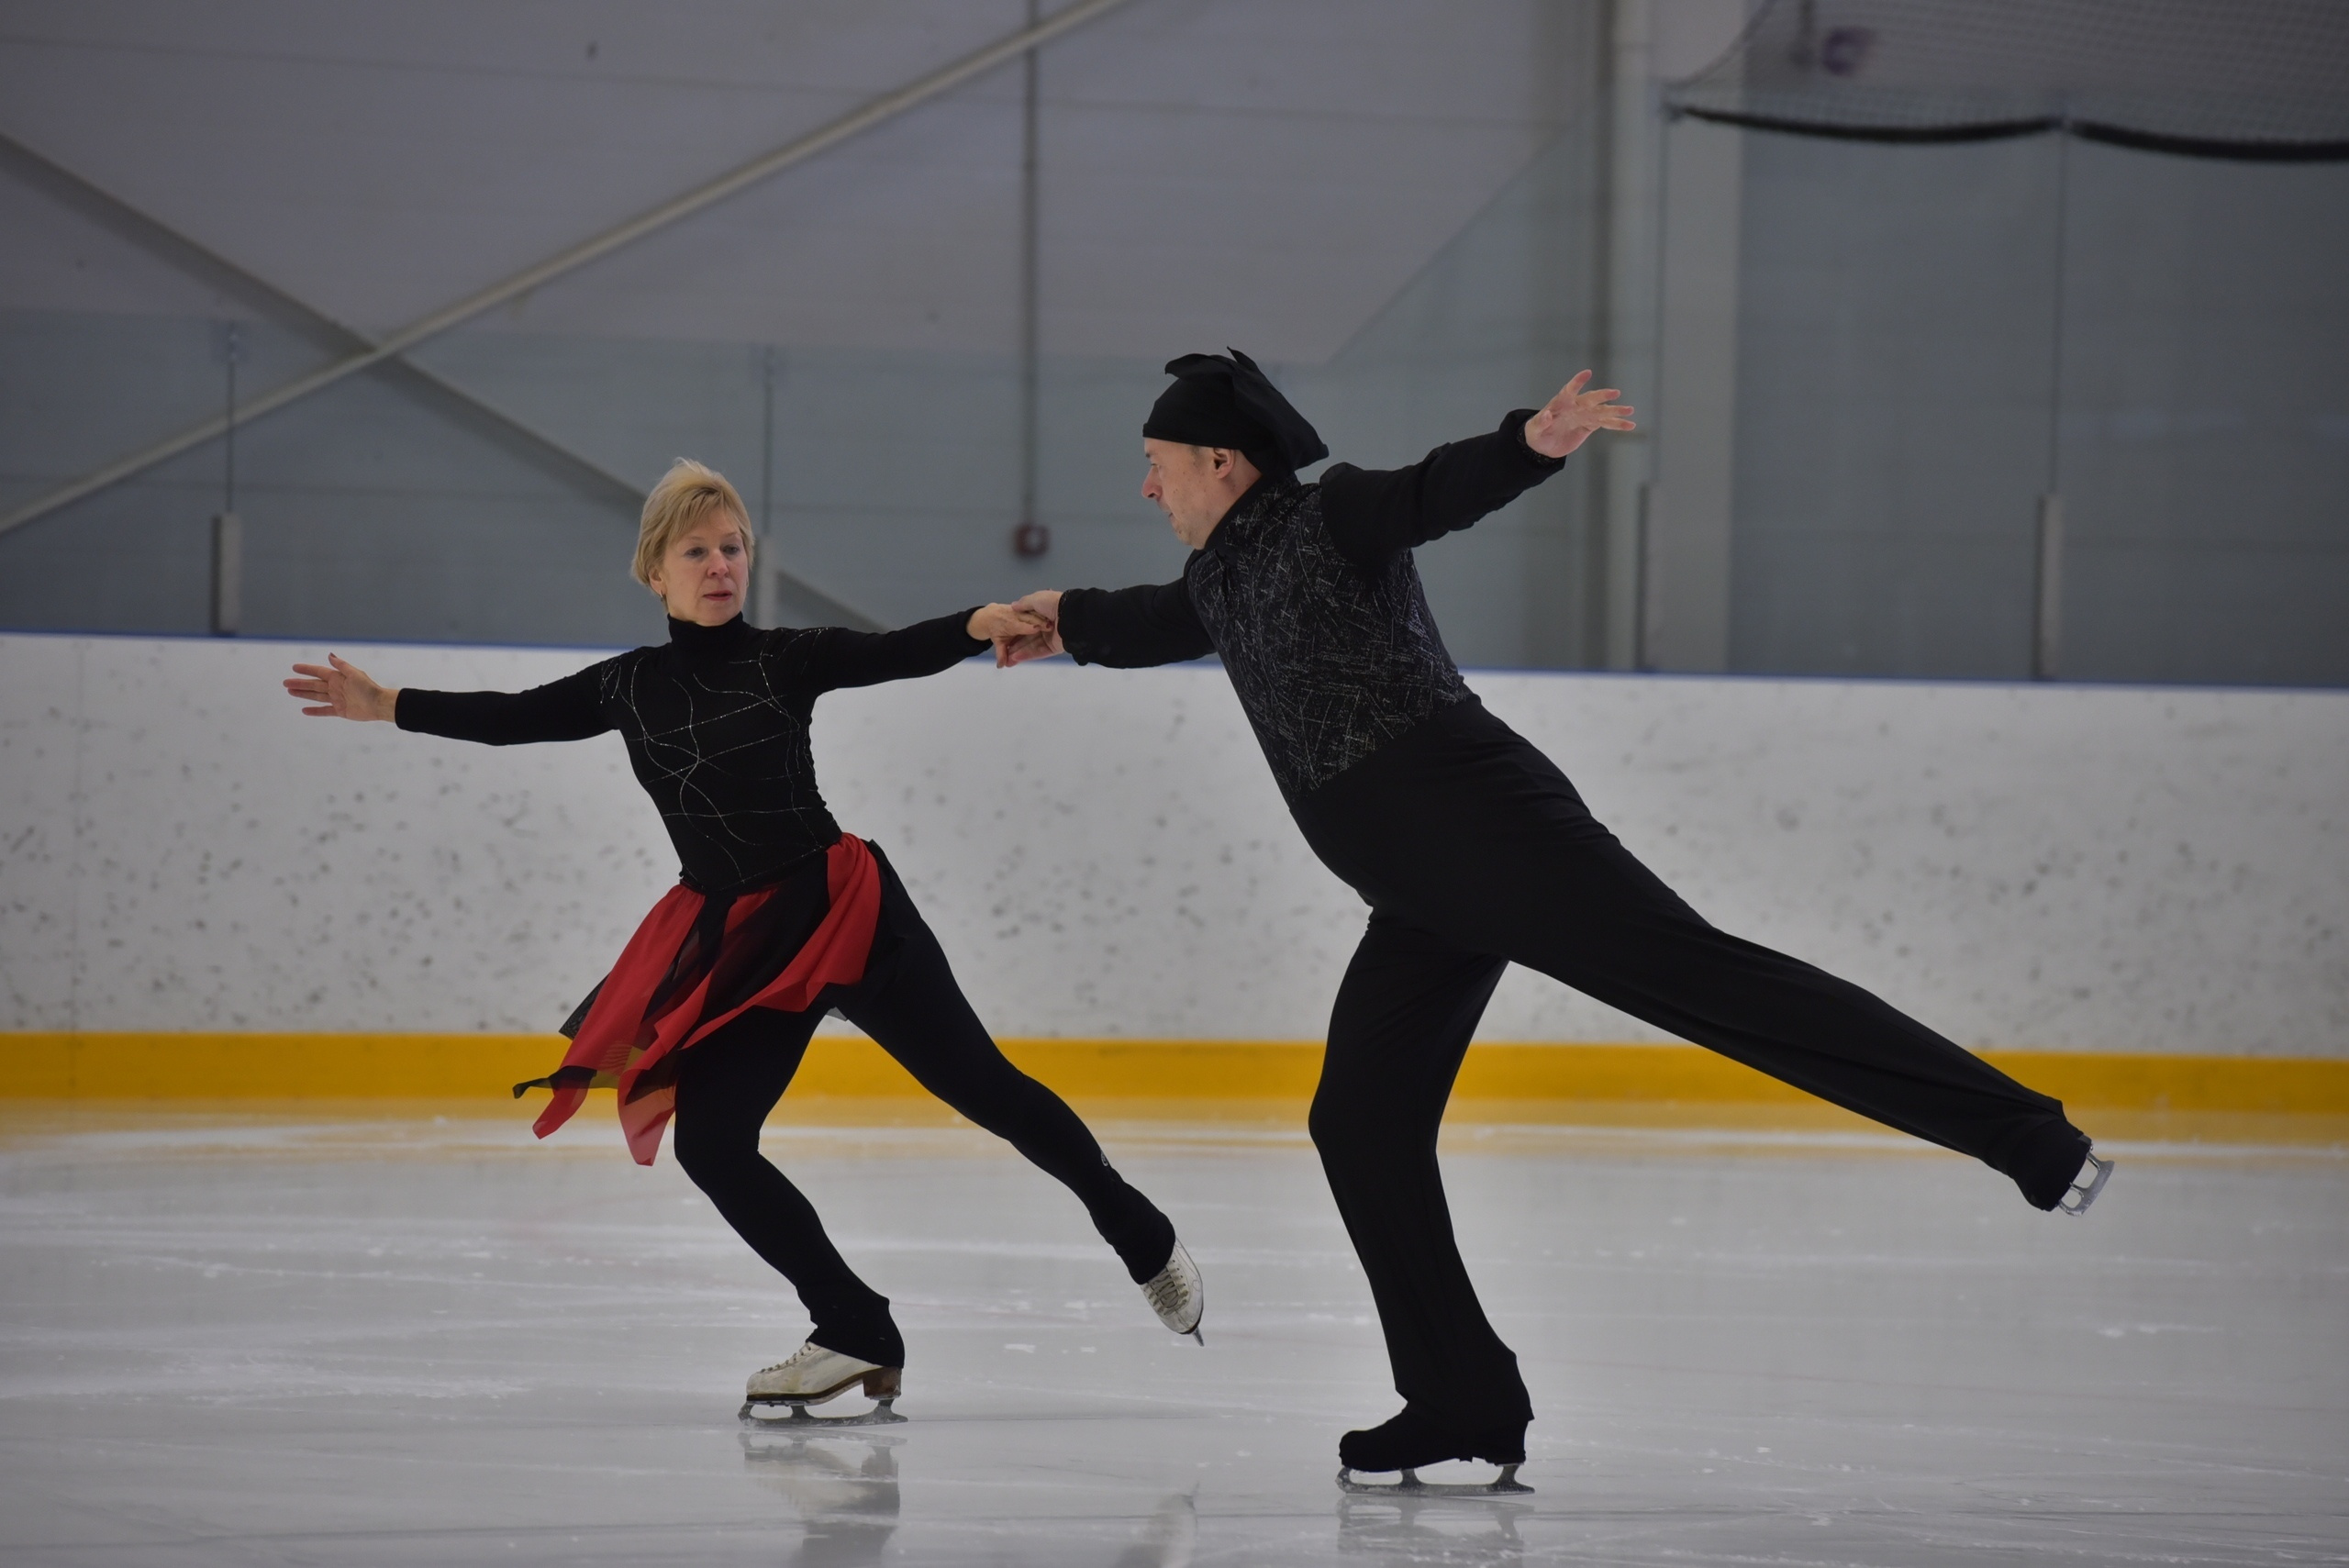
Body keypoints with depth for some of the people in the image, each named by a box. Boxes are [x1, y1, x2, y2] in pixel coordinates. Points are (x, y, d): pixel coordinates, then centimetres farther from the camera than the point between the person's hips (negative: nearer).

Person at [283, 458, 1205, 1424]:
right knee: (709, 1142, -8)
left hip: (842, 912, -5)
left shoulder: (786, 661, -4)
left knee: (983, 1087, -6)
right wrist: (388, 707, 16)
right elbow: (518, 718, 18)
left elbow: (896, 654, -18)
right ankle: (856, 1335, 2)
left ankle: (1142, 1239, 14)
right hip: (733, 946, 5)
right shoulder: (632, 688, 9)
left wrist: (978, 626, -37)